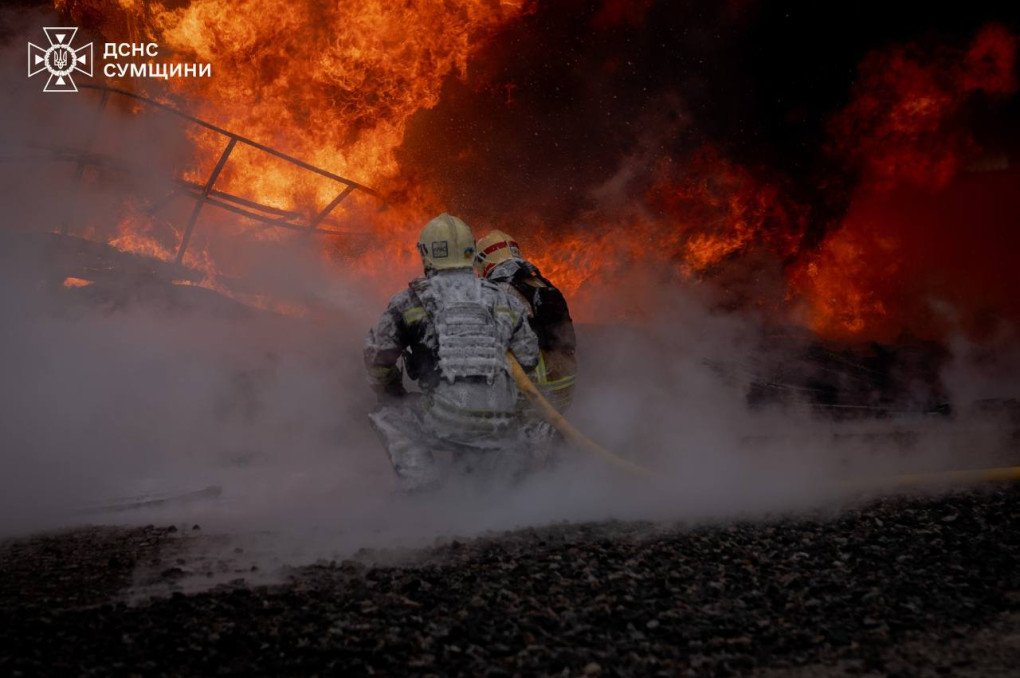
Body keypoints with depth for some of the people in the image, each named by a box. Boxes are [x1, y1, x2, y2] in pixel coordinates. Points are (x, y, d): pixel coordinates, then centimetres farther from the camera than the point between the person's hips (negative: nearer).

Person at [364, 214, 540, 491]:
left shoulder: (410, 301, 7)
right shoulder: (504, 300, 16)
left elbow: (377, 358, 16)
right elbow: (528, 359, 24)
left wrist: (392, 397, 34)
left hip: (446, 416, -5)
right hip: (500, 422, 5)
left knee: (388, 418, 20)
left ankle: (422, 490, 6)